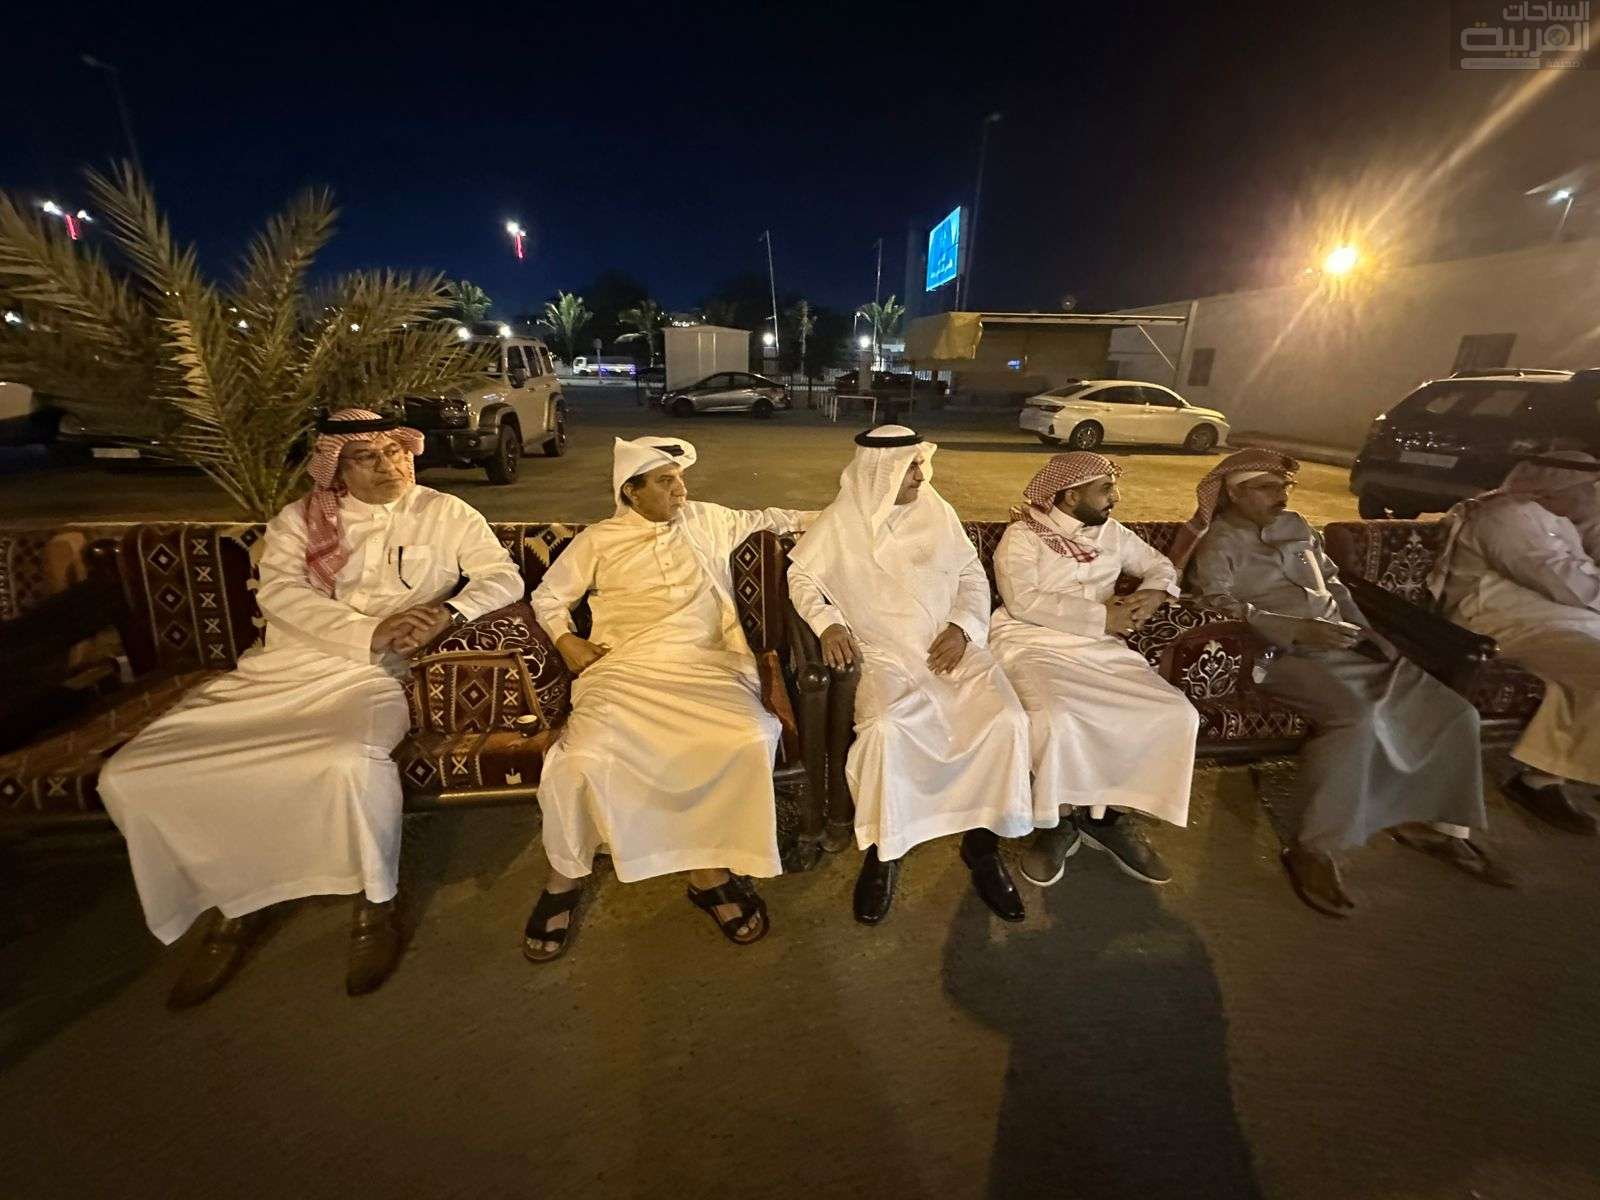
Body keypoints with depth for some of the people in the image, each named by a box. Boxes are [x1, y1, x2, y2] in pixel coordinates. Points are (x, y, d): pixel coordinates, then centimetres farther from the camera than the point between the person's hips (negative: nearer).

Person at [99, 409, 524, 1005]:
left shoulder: (445, 514, 10)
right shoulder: (299, 519, 13)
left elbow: (504, 576, 3)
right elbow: (278, 591, -3)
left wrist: (447, 611, -16)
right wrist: (368, 632, -19)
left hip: (369, 676, -4)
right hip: (278, 667, 4)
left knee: (354, 762, -36)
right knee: (131, 775, -9)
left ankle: (375, 907, -10)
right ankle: (234, 904, 12)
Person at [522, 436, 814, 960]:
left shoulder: (705, 520, 20)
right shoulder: (599, 539, 14)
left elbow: (761, 518, 33)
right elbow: (547, 596, 19)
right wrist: (566, 640, 2)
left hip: (706, 667, 2)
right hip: (624, 671, -1)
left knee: (752, 739, -27)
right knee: (582, 757, -28)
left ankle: (710, 869, -6)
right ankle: (565, 877, 2)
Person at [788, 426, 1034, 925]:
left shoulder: (937, 511, 12)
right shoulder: (842, 520, 5)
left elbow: (972, 575, 13)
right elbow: (801, 576, 6)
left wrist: (962, 626, -5)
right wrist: (828, 623, -12)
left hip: (950, 645, 3)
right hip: (885, 653, -3)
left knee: (1007, 719, -21)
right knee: (887, 728, -32)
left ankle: (982, 843, 0)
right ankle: (883, 851, -7)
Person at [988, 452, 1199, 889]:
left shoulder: (1112, 532, 15)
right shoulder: (1022, 536, -4)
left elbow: (1160, 565, 26)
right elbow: (1023, 602, -17)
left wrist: (1152, 595, 1)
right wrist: (1101, 617, -16)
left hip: (1099, 648, 6)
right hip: (1033, 645, -6)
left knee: (1176, 713, -14)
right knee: (1059, 720, -35)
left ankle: (1109, 813, 0)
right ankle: (1060, 821, -8)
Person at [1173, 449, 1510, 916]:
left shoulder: (1296, 526, 21)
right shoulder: (1218, 541, -2)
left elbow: (1333, 583, 25)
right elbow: (1220, 605, -16)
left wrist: (1366, 631, 10)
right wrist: (1297, 630, -23)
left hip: (1346, 646, 8)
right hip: (1282, 655, -8)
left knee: (1453, 709, -5)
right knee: (1355, 716, -33)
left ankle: (1435, 822, 13)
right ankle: (1313, 848, -23)